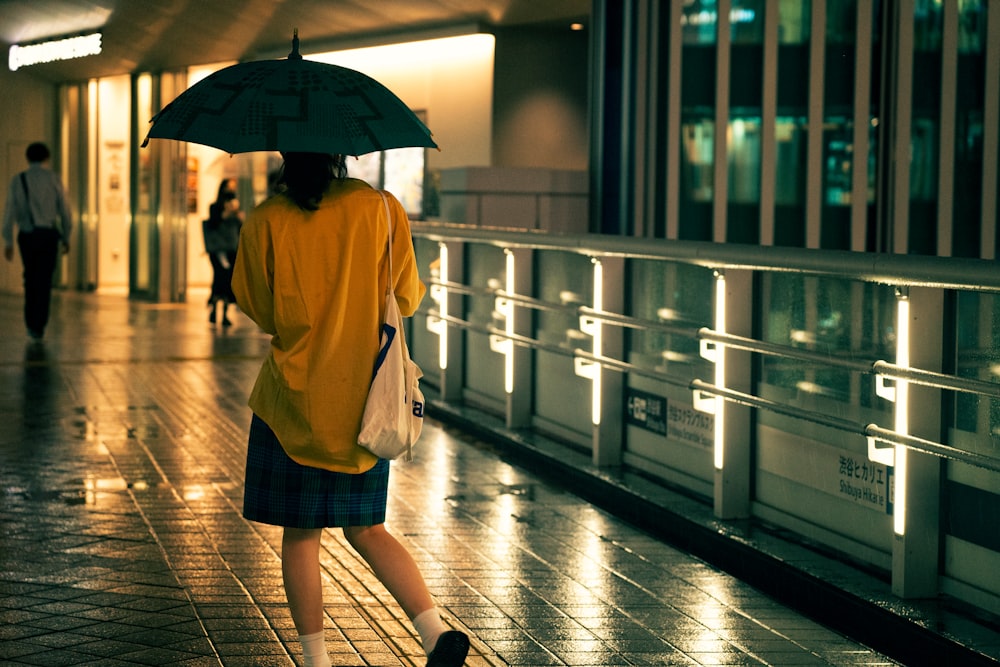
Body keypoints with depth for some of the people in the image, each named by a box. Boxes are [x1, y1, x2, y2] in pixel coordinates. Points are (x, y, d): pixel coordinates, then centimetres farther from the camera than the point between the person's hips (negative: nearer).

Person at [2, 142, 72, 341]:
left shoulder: (17, 181, 1)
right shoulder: (54, 179, -1)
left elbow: (10, 212, -3)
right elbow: (64, 211, 0)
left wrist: (8, 242, 0)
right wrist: (66, 238, 12)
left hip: (26, 235, 2)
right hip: (48, 234, -2)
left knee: (31, 277, 19)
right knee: (44, 280, 2)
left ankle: (31, 322, 18)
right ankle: (38, 326, -5)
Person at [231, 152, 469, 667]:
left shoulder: (266, 221, -7)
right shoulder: (381, 208, -5)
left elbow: (254, 304, 1)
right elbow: (405, 298, -1)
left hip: (294, 395, -2)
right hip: (363, 397, 2)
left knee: (300, 532, 10)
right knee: (365, 529, 13)